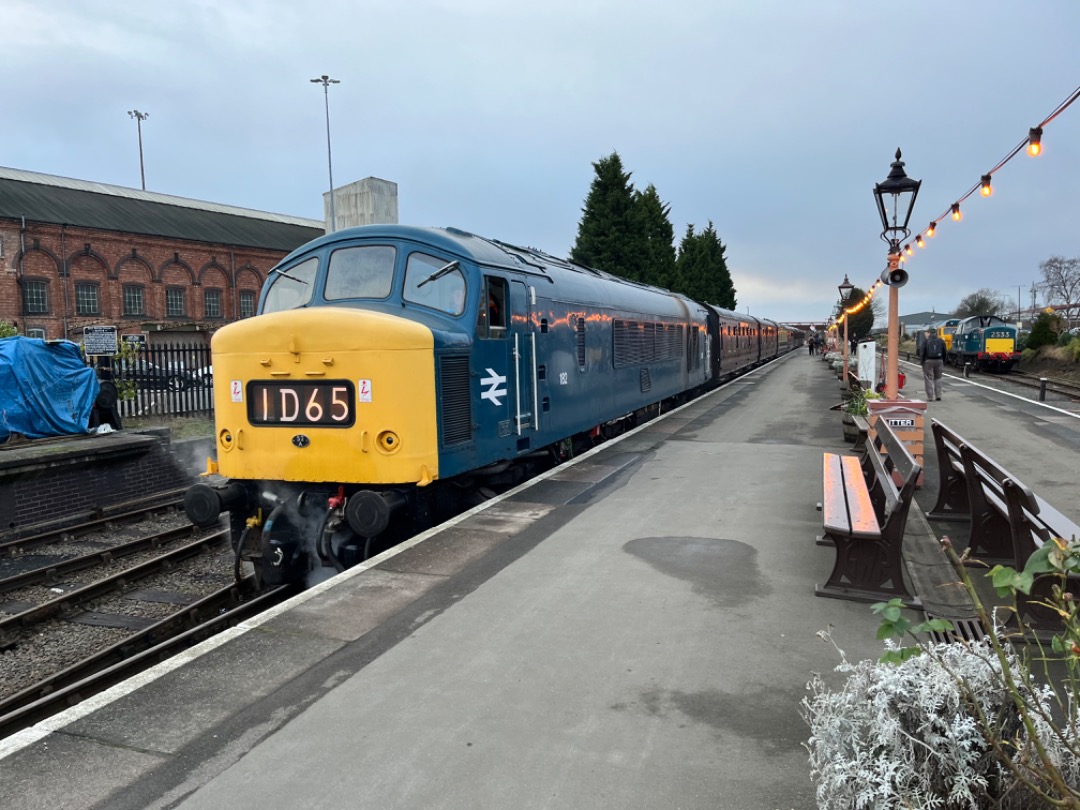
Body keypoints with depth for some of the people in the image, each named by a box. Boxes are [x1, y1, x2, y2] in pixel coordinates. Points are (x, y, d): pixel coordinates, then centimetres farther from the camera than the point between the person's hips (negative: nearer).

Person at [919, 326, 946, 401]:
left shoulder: (926, 341, -5)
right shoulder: (941, 341, 7)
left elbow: (922, 352, -8)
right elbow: (944, 353, 8)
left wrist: (921, 361, 0)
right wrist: (943, 363, 14)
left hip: (928, 361, -4)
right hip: (939, 361, 4)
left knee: (928, 379, 1)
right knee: (937, 378, 16)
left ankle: (930, 397, 0)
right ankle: (938, 395, 10)